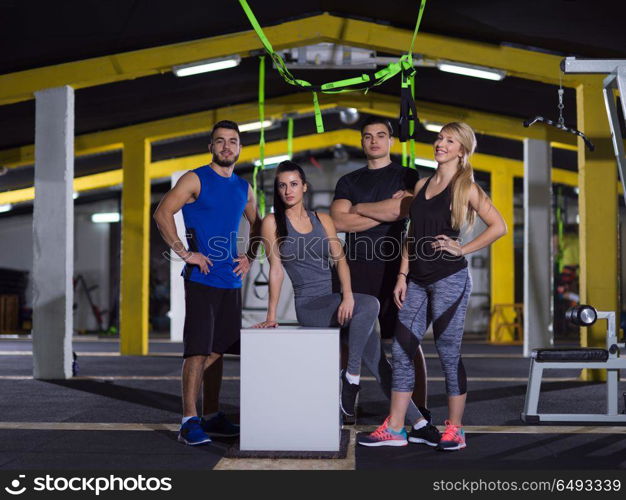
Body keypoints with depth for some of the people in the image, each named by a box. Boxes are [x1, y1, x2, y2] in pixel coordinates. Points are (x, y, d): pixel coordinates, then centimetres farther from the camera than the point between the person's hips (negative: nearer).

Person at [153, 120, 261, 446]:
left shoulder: (243, 188, 14)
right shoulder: (195, 180, -4)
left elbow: (257, 226, 28)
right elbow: (162, 214, -11)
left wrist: (249, 257, 12)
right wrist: (185, 253, -15)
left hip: (230, 281, 6)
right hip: (202, 279, -6)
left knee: (216, 350, 12)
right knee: (198, 350, -9)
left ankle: (212, 418, 20)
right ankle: (190, 422, -7)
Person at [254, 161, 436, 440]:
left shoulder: (322, 220, 13)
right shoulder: (273, 223, 2)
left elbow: (340, 259, 5)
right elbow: (276, 269, -2)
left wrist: (347, 295, -12)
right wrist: (271, 315, -7)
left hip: (335, 300, 4)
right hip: (309, 304, -4)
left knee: (376, 357, -10)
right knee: (370, 304, -30)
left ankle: (417, 420, -5)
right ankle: (351, 375, -20)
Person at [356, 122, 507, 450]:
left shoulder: (465, 186, -4)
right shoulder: (422, 185, 14)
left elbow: (498, 226, -11)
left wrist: (463, 249, -11)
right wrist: (402, 276, 9)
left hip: (449, 279, -6)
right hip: (418, 280, 7)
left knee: (448, 352, 0)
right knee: (401, 351, 4)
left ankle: (455, 430, 11)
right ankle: (394, 429, 10)